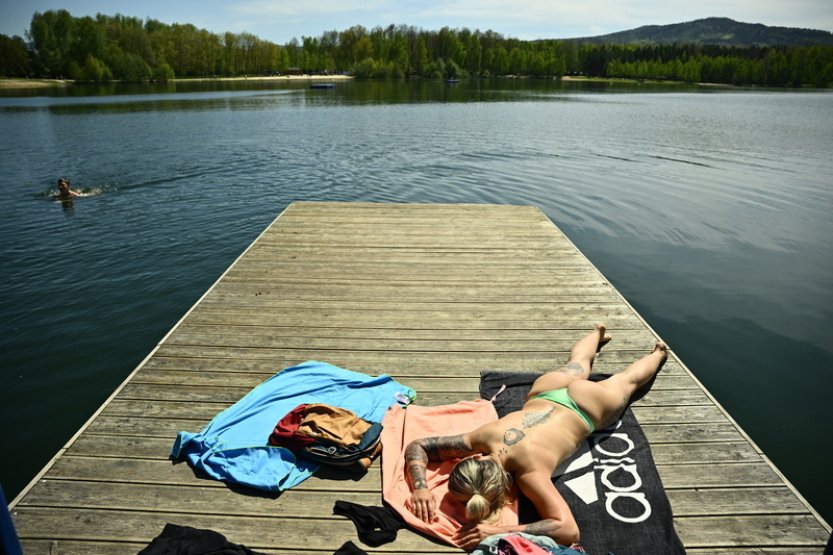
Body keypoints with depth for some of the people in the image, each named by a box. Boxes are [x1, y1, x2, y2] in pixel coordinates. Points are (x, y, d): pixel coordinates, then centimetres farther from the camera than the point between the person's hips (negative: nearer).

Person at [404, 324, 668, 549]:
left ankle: (658, 353, 63)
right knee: (577, 365, 39)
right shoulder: (485, 437, -36)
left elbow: (569, 530, -56)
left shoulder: (530, 471, -47)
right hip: (548, 393, 3)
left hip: (588, 406, -3)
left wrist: (499, 531, -62)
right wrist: (421, 487, -45)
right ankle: (598, 332, 70)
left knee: (626, 381, 32)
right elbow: (416, 446, -27)